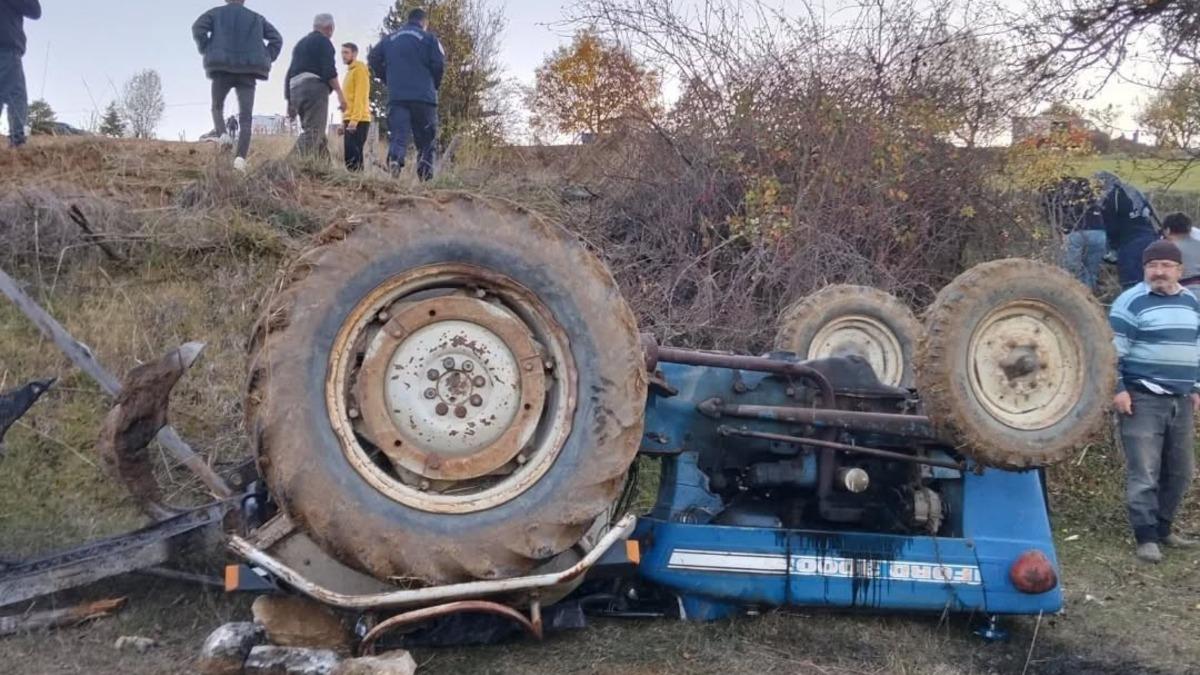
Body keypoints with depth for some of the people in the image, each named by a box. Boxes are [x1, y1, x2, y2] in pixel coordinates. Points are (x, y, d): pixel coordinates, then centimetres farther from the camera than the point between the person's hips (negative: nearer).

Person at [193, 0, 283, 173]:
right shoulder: (256, 18, 18)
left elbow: (198, 28, -5)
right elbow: (276, 38, 8)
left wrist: (206, 51, 3)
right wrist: (266, 60, 8)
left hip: (222, 68, 0)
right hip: (249, 70, 1)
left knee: (217, 107, 19)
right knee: (245, 116, -6)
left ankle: (222, 134, -11)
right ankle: (240, 156, -25)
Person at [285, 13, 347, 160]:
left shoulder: (300, 43, 27)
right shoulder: (323, 41, 3)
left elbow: (290, 72, 23)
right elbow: (329, 70, -11)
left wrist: (289, 100, 22)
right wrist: (340, 94, -13)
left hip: (295, 90, 8)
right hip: (315, 88, -8)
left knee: (319, 138, 10)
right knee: (313, 133, -18)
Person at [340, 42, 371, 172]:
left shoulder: (360, 69, -4)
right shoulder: (350, 71, 24)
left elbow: (361, 97, -15)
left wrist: (354, 119, -23)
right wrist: (345, 121, 21)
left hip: (358, 121, -9)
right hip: (350, 120, 9)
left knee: (353, 155, -16)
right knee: (350, 155, 5)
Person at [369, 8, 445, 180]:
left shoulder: (390, 39, 16)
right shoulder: (429, 38, 4)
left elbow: (373, 58, 11)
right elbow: (439, 64, -6)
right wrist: (435, 85, 12)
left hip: (396, 96, 2)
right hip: (423, 96, -2)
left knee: (398, 135, -3)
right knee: (426, 139, 6)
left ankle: (394, 158, -34)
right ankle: (425, 175, -6)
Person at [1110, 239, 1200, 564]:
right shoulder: (1132, 302, -8)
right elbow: (1112, 350, -11)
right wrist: (1117, 389, -16)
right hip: (1143, 399, -7)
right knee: (1144, 472, -7)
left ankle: (1163, 528, 25)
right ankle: (1146, 536, -1)